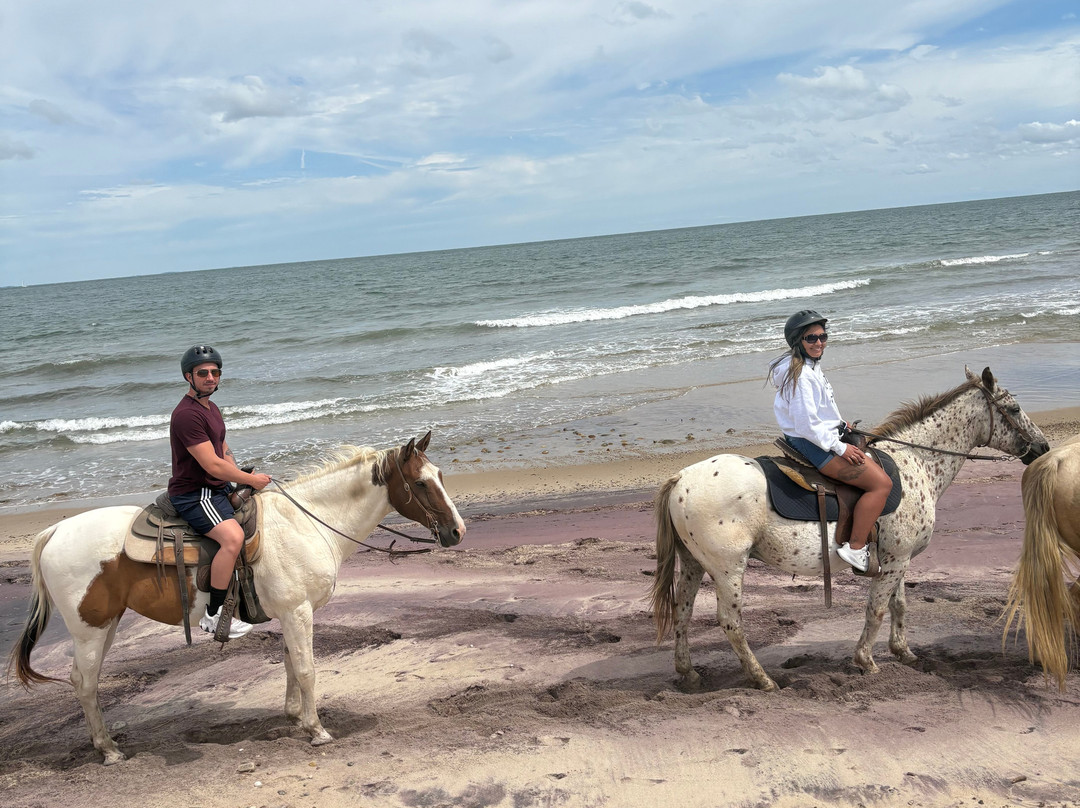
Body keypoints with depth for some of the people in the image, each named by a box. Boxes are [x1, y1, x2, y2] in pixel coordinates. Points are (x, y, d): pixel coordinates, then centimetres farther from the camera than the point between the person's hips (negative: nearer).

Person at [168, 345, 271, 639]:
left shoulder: (211, 408, 14)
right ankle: (213, 615, -25)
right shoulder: (187, 414, -19)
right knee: (233, 536, -31)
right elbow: (212, 465, -23)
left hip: (218, 489, 11)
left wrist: (242, 476, 6)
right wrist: (252, 480, -12)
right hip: (193, 495, -10)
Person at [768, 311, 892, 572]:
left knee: (874, 464, 22)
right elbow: (806, 425, -25)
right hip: (811, 446, -11)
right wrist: (839, 448, -19)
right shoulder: (801, 374, -22)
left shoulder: (810, 366, 11)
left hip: (821, 439, 11)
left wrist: (838, 424, 12)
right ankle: (856, 548, -12)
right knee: (881, 483, -13)